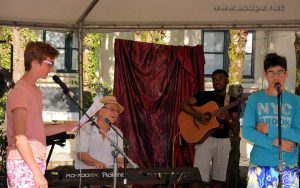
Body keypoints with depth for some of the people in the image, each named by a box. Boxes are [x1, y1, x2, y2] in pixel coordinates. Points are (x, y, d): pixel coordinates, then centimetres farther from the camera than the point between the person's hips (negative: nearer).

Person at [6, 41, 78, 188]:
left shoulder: (35, 90, 17)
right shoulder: (20, 91, -10)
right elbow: (19, 137, -17)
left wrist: (65, 127, 12)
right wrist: (37, 172, -20)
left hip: (32, 163, 9)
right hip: (23, 164, -9)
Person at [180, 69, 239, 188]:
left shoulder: (232, 101, 9)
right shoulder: (205, 95, 1)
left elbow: (234, 125, 4)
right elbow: (183, 104, -5)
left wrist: (227, 117, -18)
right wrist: (198, 116, -19)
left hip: (223, 140, 3)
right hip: (205, 137, -3)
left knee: (219, 178, 7)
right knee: (200, 178, -13)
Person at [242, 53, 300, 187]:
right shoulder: (255, 99, 2)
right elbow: (247, 131, -6)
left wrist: (270, 129, -13)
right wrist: (275, 142, -14)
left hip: (288, 167, 0)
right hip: (259, 165, 0)